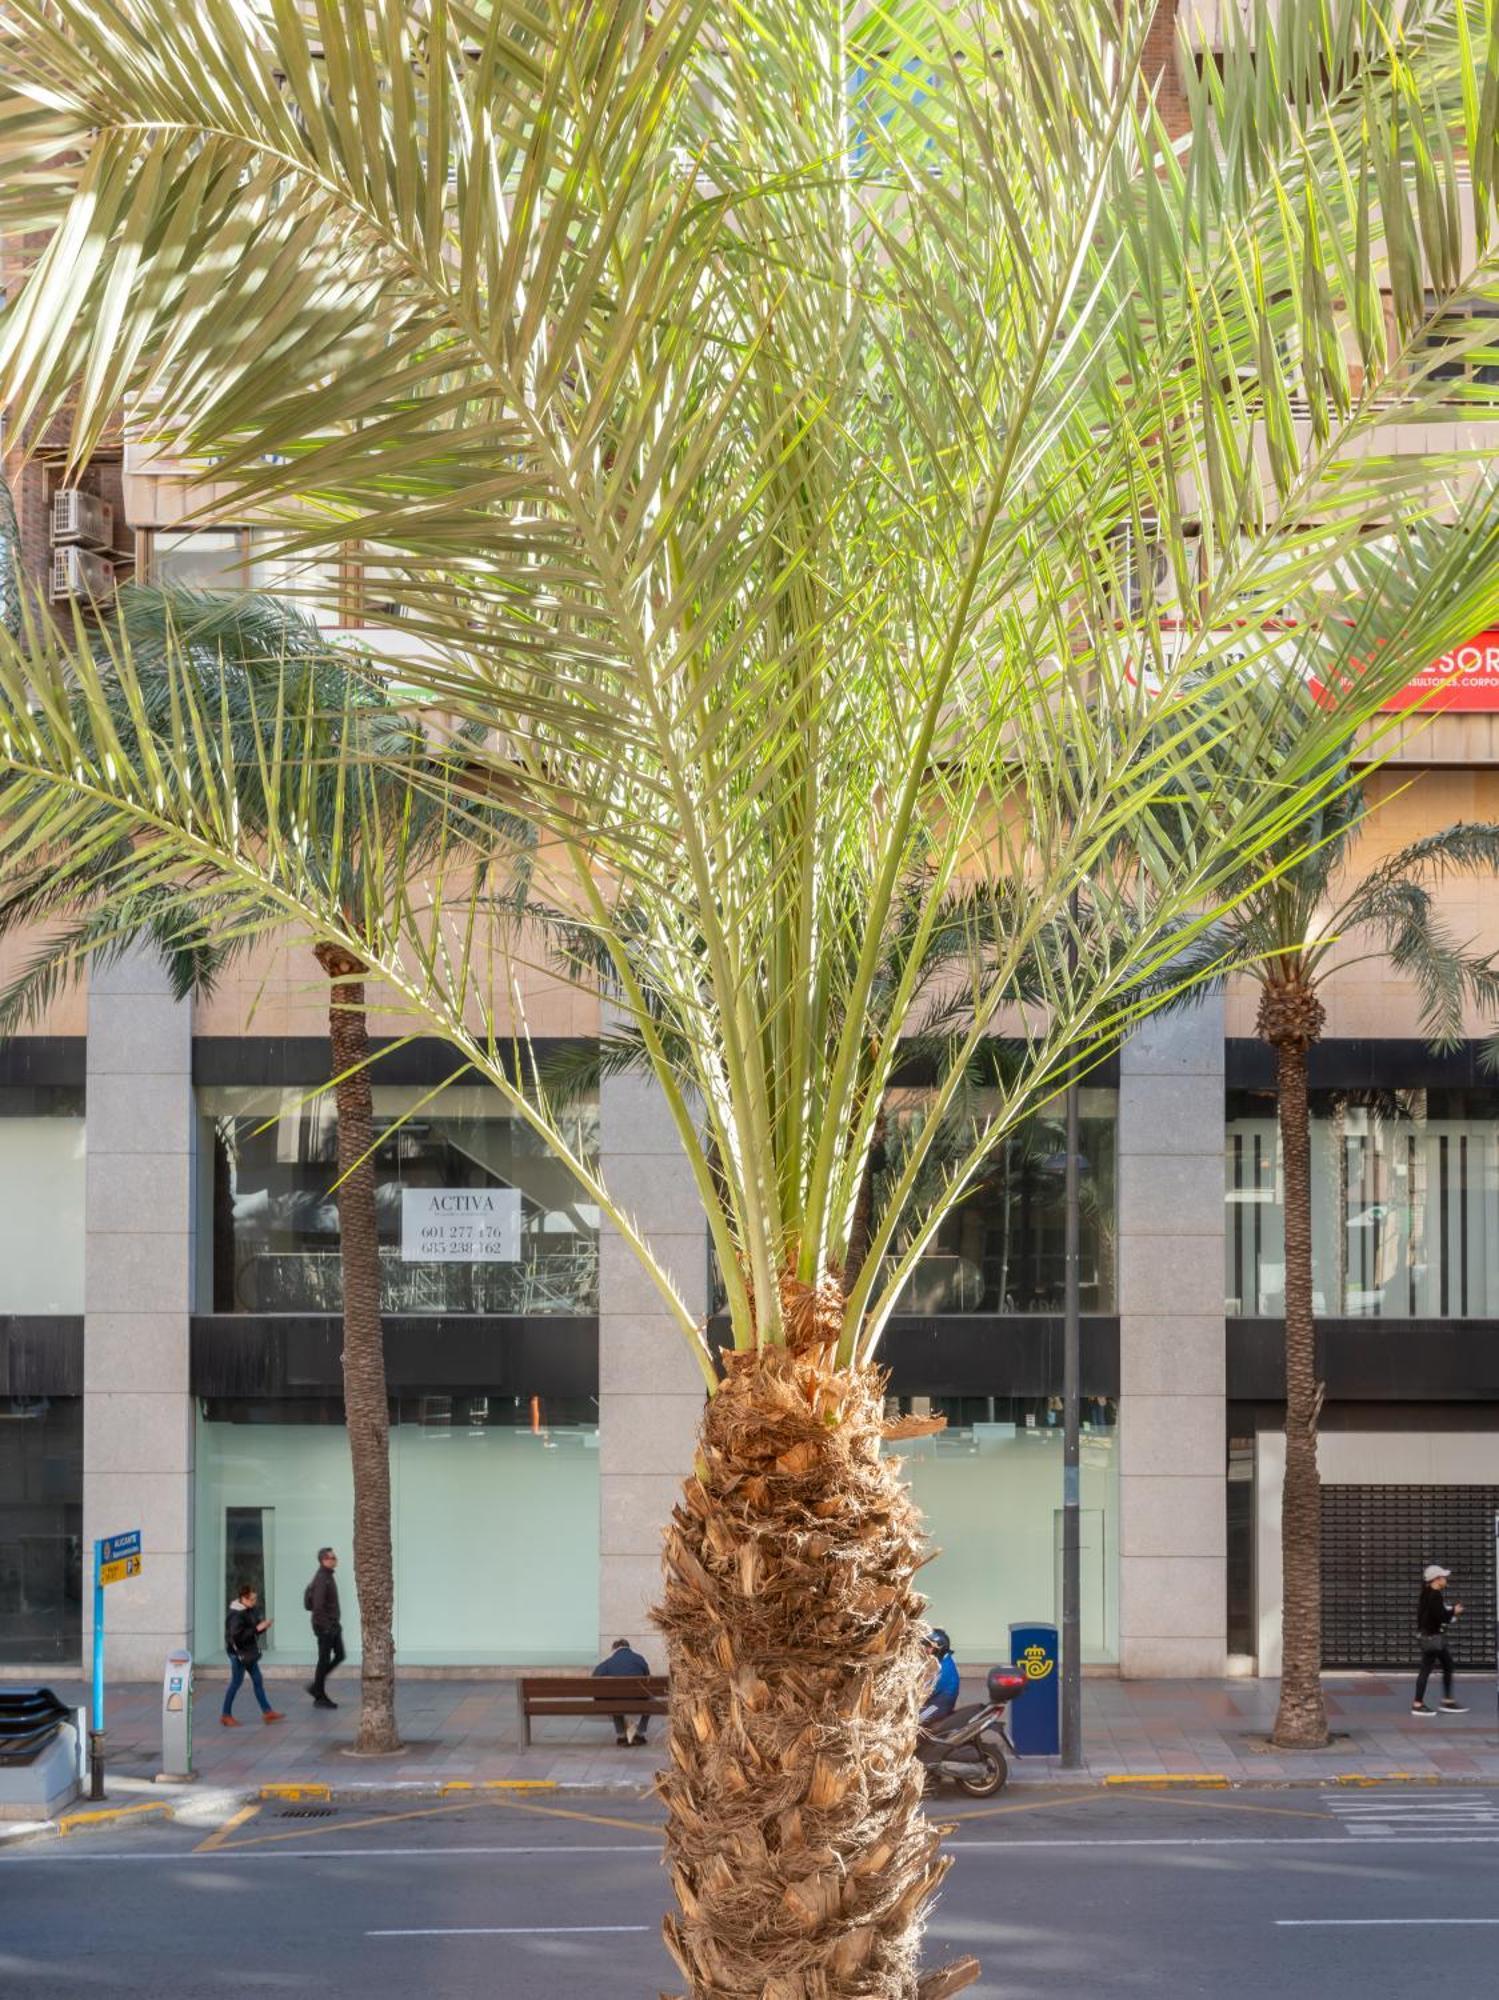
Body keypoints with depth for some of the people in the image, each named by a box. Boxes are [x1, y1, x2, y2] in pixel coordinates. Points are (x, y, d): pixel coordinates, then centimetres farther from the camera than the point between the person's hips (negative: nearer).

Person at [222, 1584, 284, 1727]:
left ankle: (267, 1711, 15)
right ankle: (226, 1715, 13)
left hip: (249, 1652, 9)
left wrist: (263, 1626, -5)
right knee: (236, 1682, 1)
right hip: (238, 1652, -9)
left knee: (257, 1680, 10)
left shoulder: (250, 1610, 5)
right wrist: (257, 1629, -26)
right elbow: (237, 1636, -29)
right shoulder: (236, 1615, -22)